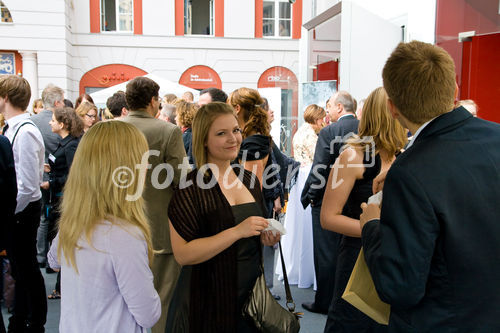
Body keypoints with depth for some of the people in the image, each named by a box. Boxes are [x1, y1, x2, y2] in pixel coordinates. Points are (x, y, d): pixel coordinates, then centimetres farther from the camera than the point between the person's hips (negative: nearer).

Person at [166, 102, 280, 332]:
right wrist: (237, 231, -26)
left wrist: (265, 237, -2)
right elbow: (182, 254, -22)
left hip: (249, 294, 6)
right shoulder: (192, 186, -15)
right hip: (208, 302, -6)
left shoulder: (248, 179, 6)